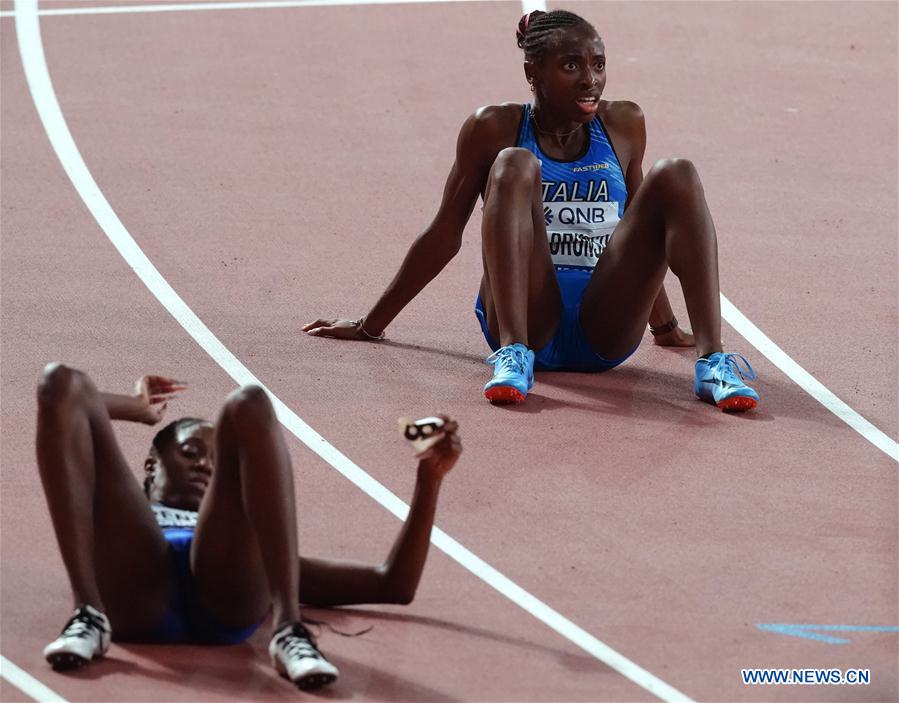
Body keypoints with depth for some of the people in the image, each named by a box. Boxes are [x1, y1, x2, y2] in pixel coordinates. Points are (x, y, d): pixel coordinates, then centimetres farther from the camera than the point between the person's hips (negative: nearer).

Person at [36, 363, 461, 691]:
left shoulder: (251, 559, 46)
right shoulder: (124, 527, 45)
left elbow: (394, 586, 40)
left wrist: (429, 478, 33)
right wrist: (139, 411, 54)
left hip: (227, 600, 1)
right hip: (133, 595, -1)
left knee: (248, 406, -14)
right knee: (63, 386, -9)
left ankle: (288, 628, -33)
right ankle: (89, 612, -27)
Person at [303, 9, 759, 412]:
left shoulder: (623, 125, 11)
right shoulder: (495, 128, 3)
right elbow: (444, 235, 10)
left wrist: (664, 325, 33)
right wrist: (371, 326, 15)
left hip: (606, 330, 3)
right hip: (532, 320, -3)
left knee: (677, 176, -16)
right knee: (514, 164, -24)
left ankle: (712, 360, -30)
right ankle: (512, 353, -40)